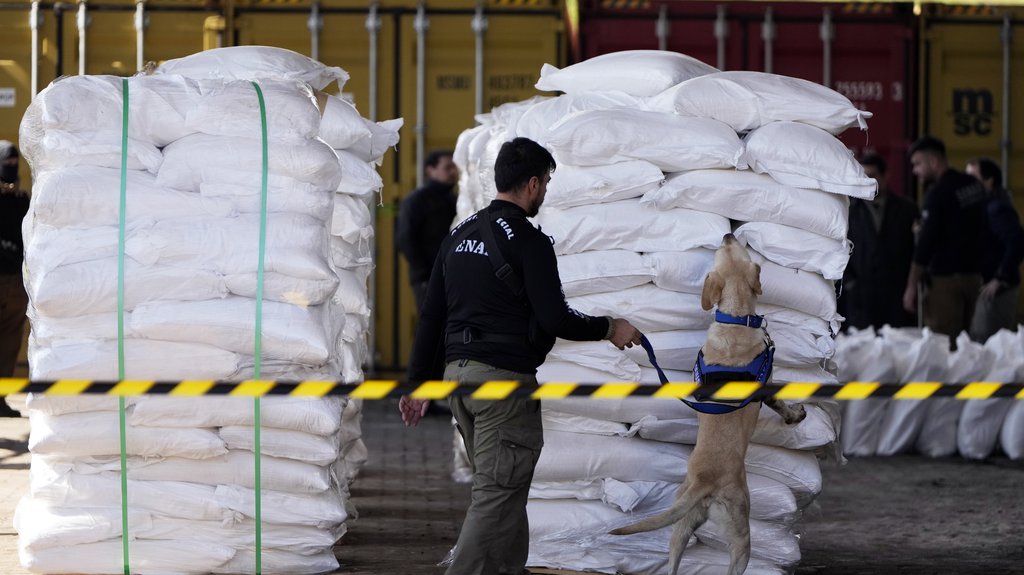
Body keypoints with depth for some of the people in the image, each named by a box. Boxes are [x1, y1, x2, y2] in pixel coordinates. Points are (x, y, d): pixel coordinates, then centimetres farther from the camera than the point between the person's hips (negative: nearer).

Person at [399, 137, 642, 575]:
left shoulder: (460, 234, 14)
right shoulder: (527, 240, -11)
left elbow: (431, 316, 14)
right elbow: (555, 318, -15)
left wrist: (421, 383, 18)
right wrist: (610, 329, 1)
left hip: (456, 373, 9)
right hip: (503, 378, -9)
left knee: (501, 488, 18)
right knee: (498, 494, -7)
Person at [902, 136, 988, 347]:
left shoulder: (938, 192, -13)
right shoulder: (975, 185, 9)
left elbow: (926, 242, -16)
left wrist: (911, 287, -12)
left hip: (946, 279, -8)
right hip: (973, 274, 8)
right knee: (962, 343, 10)